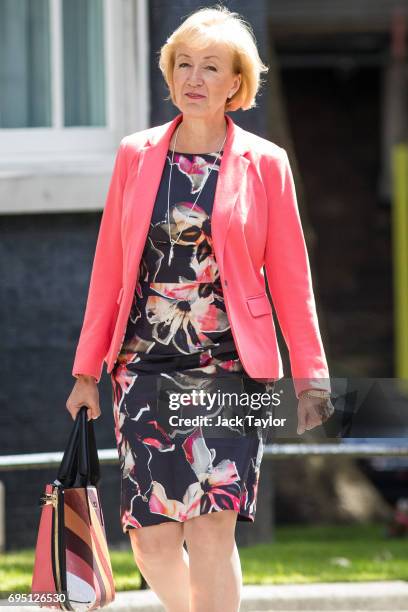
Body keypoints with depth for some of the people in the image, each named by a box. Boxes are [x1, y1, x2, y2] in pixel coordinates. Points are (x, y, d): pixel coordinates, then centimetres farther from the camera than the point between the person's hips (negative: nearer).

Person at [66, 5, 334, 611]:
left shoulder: (264, 163, 3)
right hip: (144, 367, 3)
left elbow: (289, 277, 5)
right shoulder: (136, 155, 9)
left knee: (212, 525, -14)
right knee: (151, 538, -1)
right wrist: (87, 370, 10)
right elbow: (109, 267, 12)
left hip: (229, 368, -2)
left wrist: (311, 376, 1)